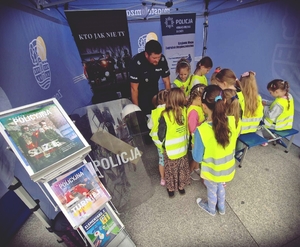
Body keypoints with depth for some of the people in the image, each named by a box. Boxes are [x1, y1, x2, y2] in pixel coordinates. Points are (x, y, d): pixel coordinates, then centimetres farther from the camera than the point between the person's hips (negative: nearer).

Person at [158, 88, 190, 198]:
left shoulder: (165, 115, -25)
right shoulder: (185, 111, -13)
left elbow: (161, 134, -15)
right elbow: (187, 128, -3)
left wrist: (163, 141, 4)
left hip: (170, 149, -3)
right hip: (183, 147, 4)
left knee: (171, 169, 19)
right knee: (182, 168, 24)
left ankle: (171, 189, 38)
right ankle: (181, 186, 44)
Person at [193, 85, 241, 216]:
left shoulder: (202, 130, -36)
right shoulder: (233, 121, -21)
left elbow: (197, 158, -22)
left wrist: (194, 146, -4)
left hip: (213, 171, -4)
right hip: (228, 168, 4)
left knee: (212, 190, 26)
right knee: (220, 186, 33)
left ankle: (211, 209, 57)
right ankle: (221, 207, 60)